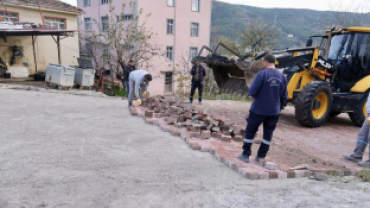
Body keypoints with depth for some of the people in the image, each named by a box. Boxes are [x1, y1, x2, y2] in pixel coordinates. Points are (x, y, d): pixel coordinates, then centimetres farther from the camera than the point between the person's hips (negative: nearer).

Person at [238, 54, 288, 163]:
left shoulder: (261, 74, -15)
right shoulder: (282, 76, 1)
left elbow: (252, 92, -17)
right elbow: (284, 96, 8)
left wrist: (250, 88, 5)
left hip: (259, 109, -4)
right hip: (274, 111, 4)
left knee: (250, 131, 11)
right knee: (268, 133, 15)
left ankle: (245, 155, 18)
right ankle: (261, 156, 22)